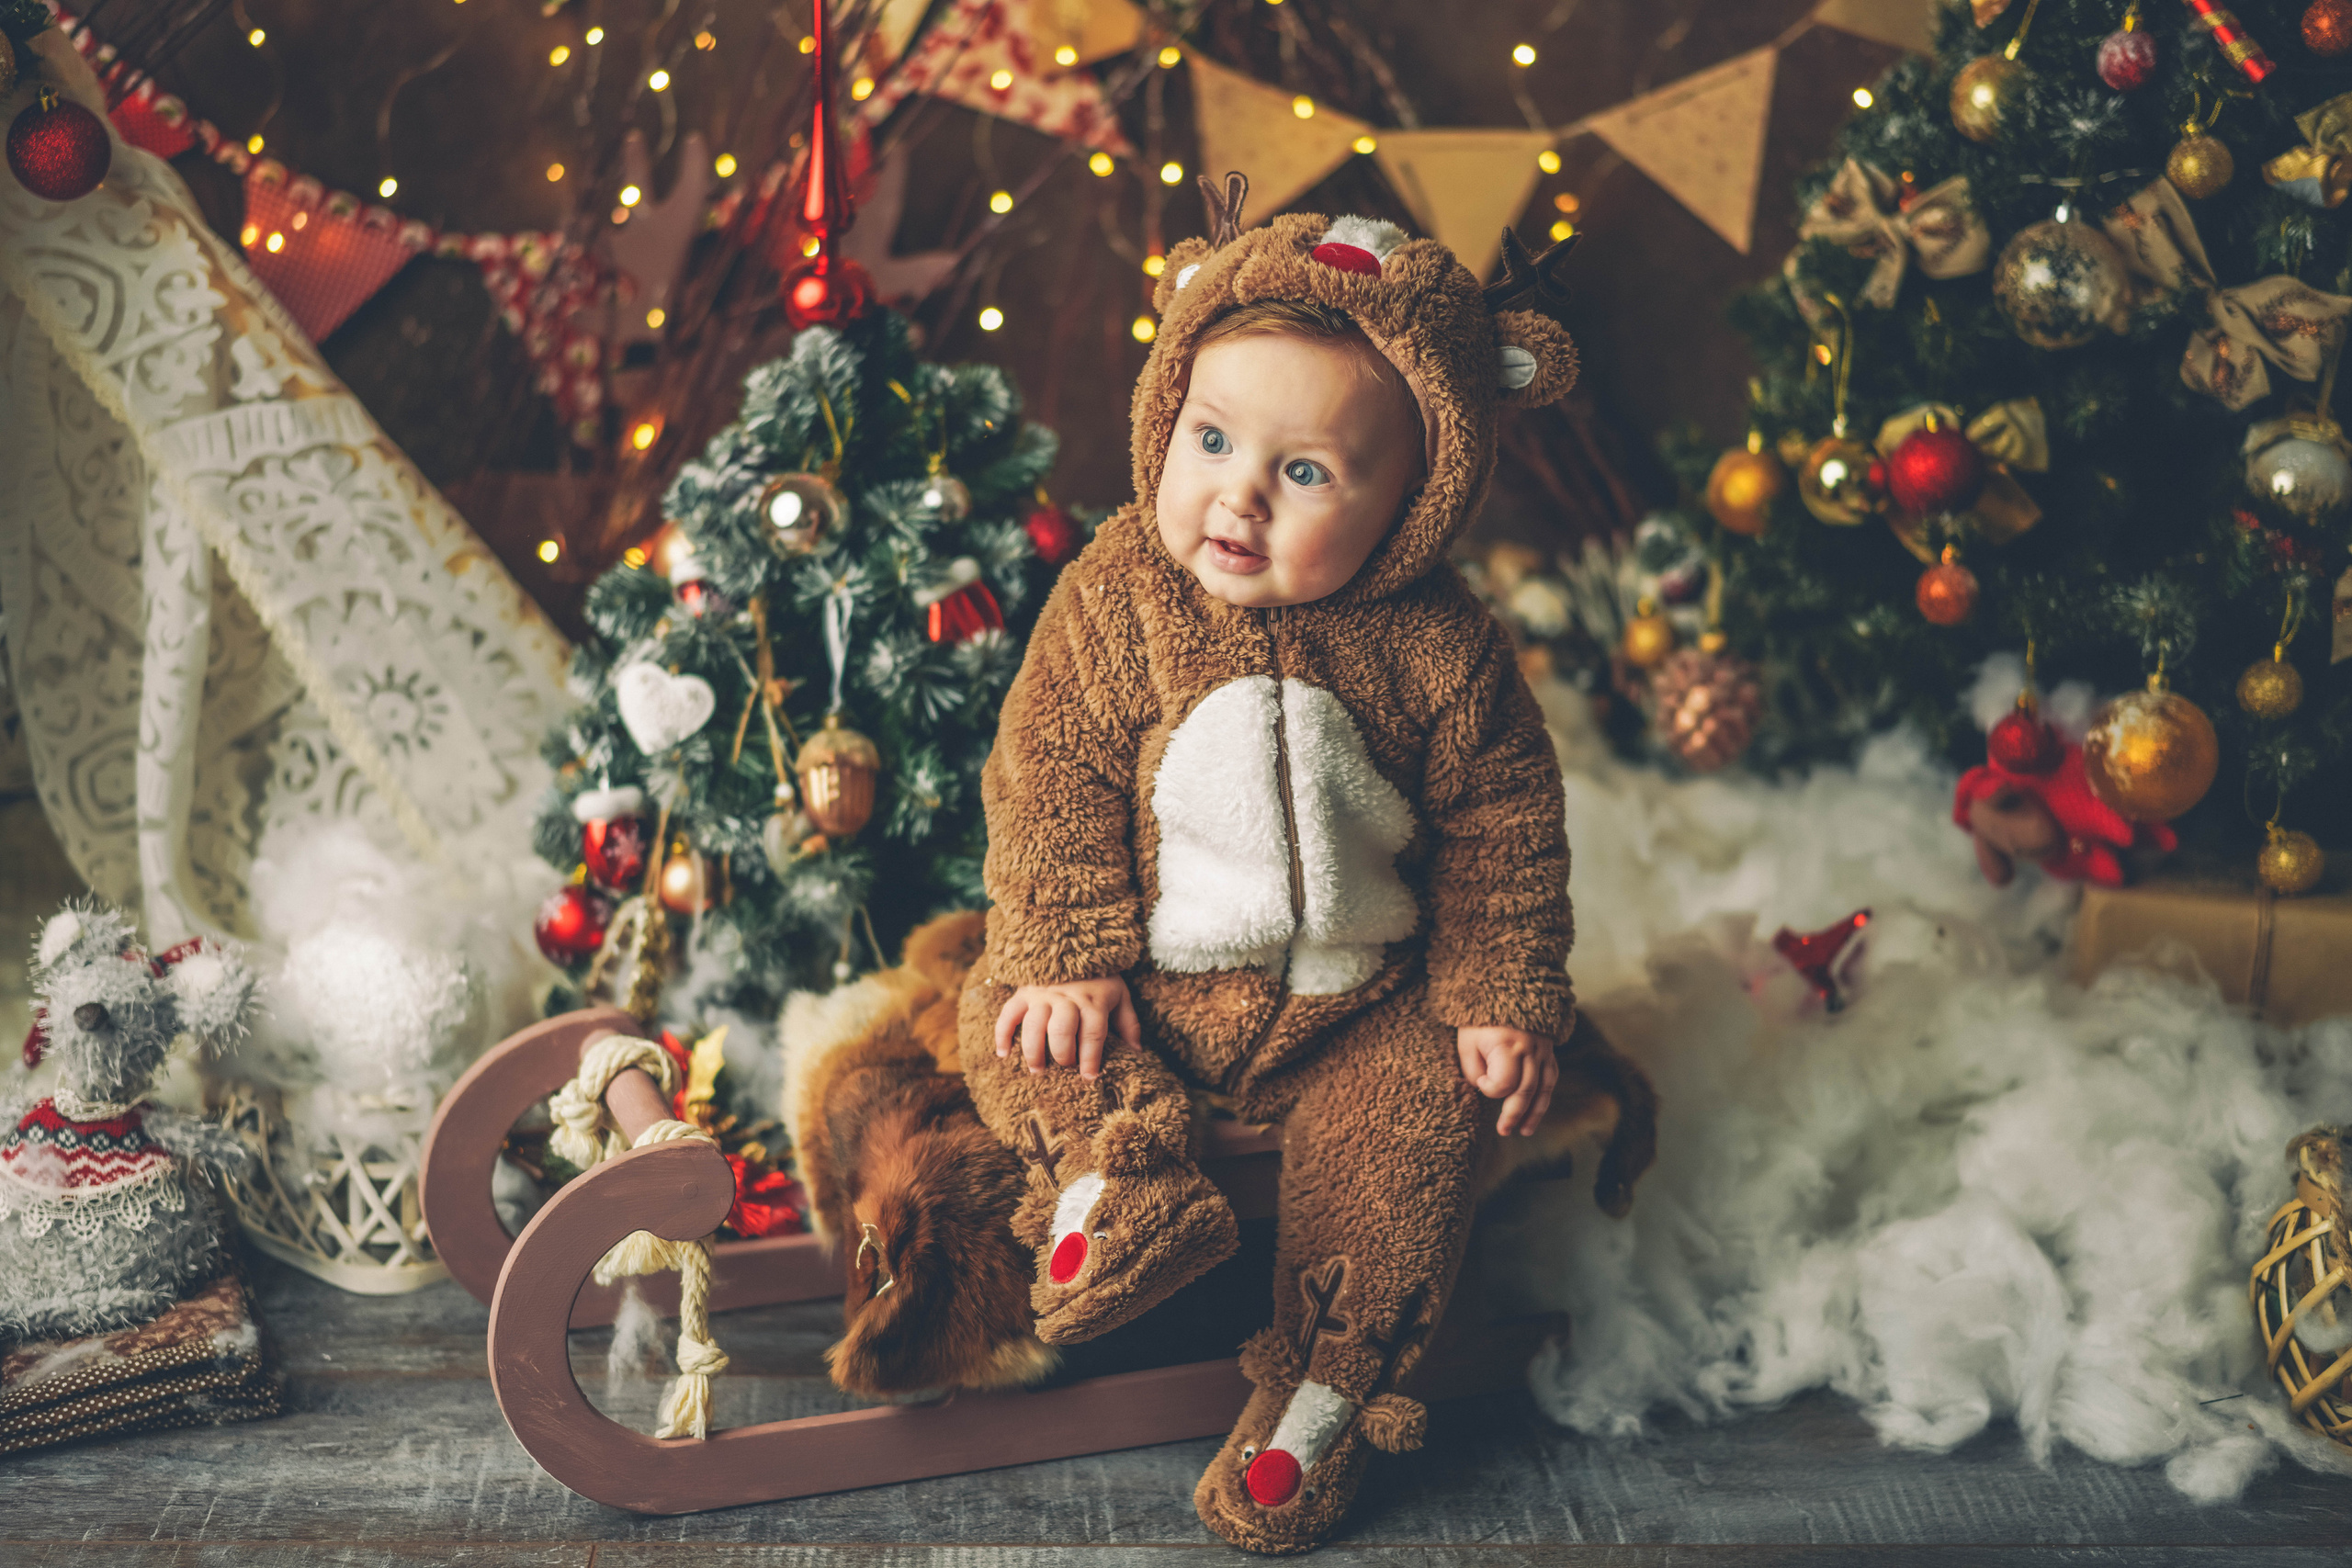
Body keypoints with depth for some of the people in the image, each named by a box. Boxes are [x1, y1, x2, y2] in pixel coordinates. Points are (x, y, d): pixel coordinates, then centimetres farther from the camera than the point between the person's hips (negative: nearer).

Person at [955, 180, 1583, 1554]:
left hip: (1354, 1003, -1)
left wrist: (1501, 998, -7)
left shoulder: (1440, 650, -13)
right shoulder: (1115, 597, -11)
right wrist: (1068, 955, -16)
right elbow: (1049, 778, -8)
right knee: (1006, 1023, -16)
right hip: (1148, 980, 1)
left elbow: (1503, 828, -3)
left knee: (1410, 1119, -19)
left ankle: (1323, 1389, -8)